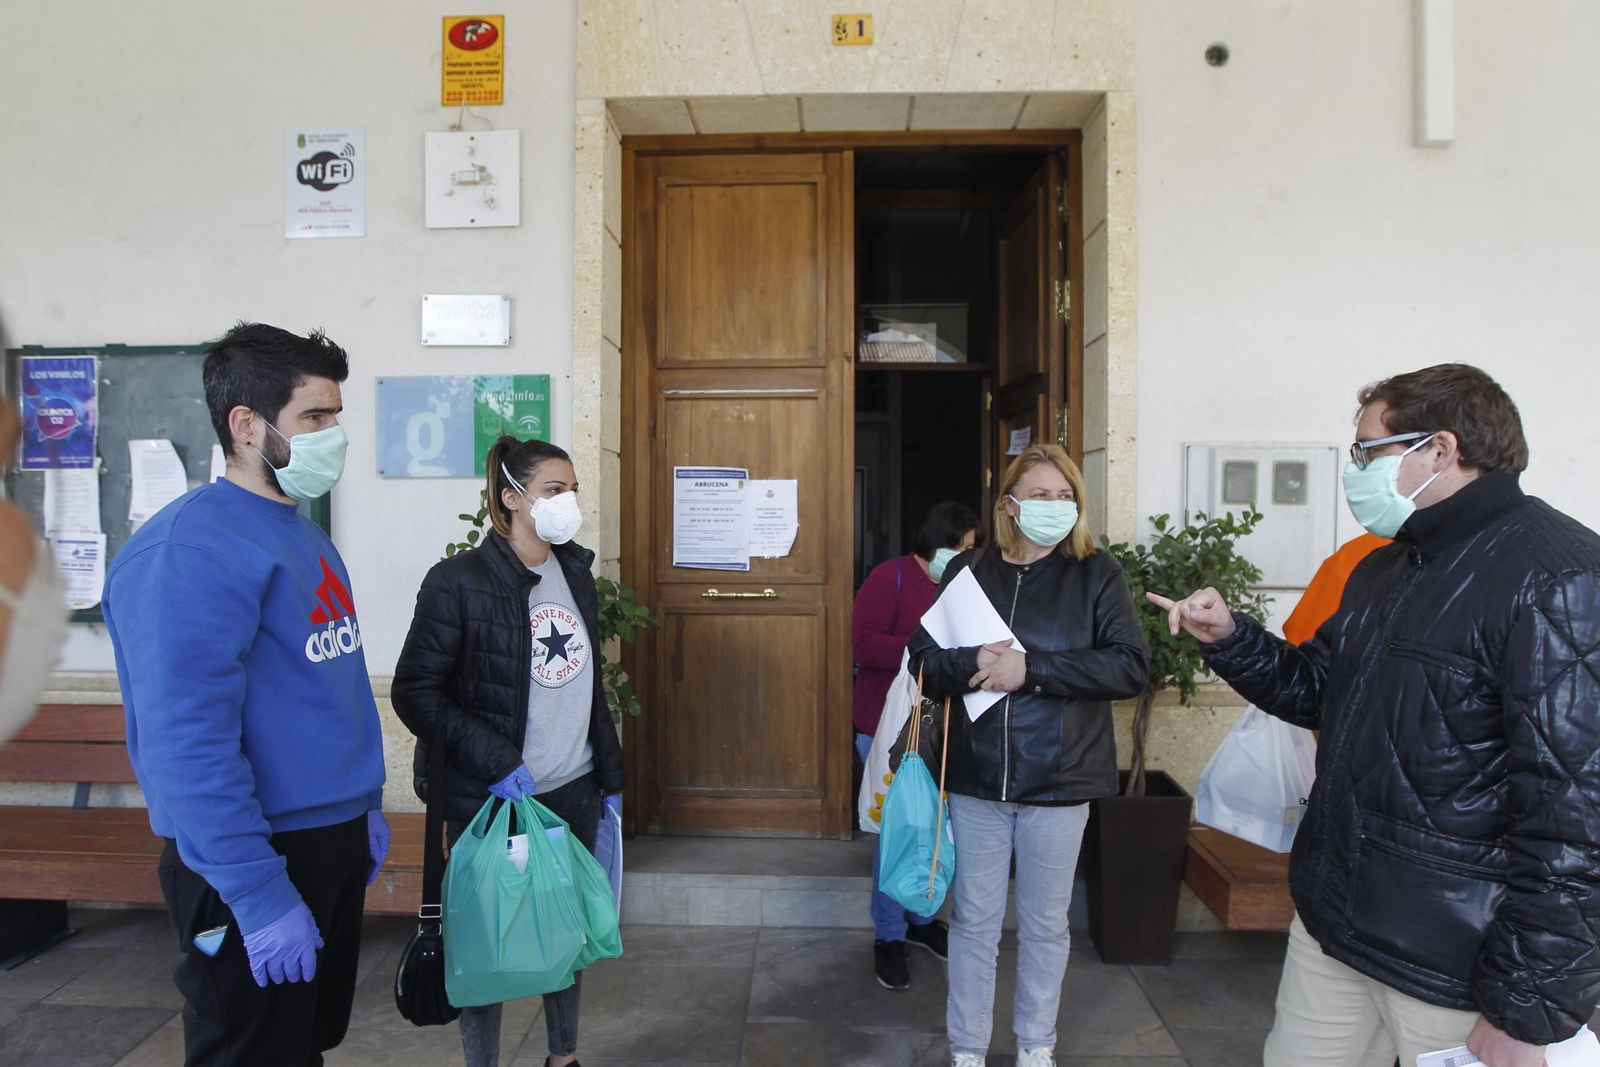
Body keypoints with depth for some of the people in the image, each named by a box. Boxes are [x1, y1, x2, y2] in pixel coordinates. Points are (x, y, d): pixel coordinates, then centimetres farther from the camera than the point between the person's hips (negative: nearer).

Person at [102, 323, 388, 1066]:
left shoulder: (305, 534, 9)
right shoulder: (189, 549, -20)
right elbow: (187, 744, -25)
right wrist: (259, 896, -24)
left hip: (335, 841, 9)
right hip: (260, 859, -8)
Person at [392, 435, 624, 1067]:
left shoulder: (575, 572, 7)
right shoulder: (459, 581, -12)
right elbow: (414, 691, -13)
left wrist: (609, 776, 13)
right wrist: (493, 761, -20)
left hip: (573, 791, 6)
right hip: (491, 799, -5)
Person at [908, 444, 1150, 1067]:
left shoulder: (1095, 573, -2)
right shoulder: (967, 571, 3)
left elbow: (1131, 666, -13)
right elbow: (924, 661, -1)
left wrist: (1030, 668, -21)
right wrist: (976, 665, -22)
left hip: (1059, 781, -1)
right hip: (976, 779, 1)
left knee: (1045, 923, 16)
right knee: (974, 921, 13)